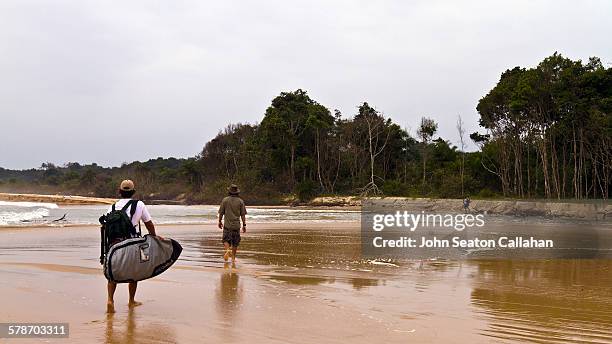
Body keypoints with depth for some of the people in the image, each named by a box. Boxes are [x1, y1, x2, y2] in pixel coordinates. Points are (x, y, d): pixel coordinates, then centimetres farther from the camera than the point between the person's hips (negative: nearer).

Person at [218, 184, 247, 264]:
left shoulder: (225, 200, -2)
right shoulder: (240, 201, -1)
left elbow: (221, 212, 2)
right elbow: (243, 215, -1)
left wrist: (220, 221, 17)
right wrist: (244, 225, 5)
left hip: (227, 225, -1)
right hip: (236, 225, 1)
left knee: (226, 240, 8)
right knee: (235, 243, 10)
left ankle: (227, 250, -20)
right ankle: (233, 258, 13)